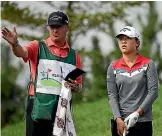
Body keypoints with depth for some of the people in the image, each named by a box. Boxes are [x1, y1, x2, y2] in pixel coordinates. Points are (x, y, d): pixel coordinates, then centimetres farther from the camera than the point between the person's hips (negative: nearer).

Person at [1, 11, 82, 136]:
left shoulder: (74, 55, 12)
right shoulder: (38, 47, 3)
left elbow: (79, 86, 19)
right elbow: (22, 52, -20)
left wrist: (75, 86, -5)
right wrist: (15, 44, -42)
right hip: (38, 109, -3)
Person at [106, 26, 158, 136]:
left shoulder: (148, 64, 2)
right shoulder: (113, 67, 9)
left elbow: (153, 92, -4)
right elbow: (112, 95, 4)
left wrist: (137, 113, -13)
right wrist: (118, 119, -10)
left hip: (143, 122, -2)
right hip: (120, 122, 2)